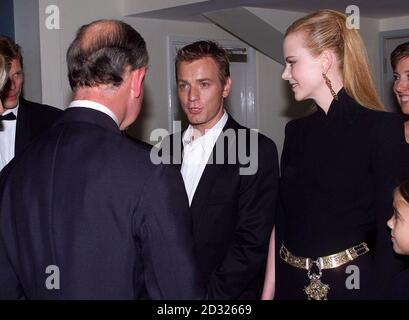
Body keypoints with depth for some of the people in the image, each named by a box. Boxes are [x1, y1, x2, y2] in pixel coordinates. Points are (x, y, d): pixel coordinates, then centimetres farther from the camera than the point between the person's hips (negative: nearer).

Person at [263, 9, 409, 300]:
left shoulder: (383, 127, -11)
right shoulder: (296, 131, 6)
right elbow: (282, 216, 8)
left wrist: (382, 292, -14)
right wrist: (269, 287, 6)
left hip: (352, 282, -5)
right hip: (291, 281, 5)